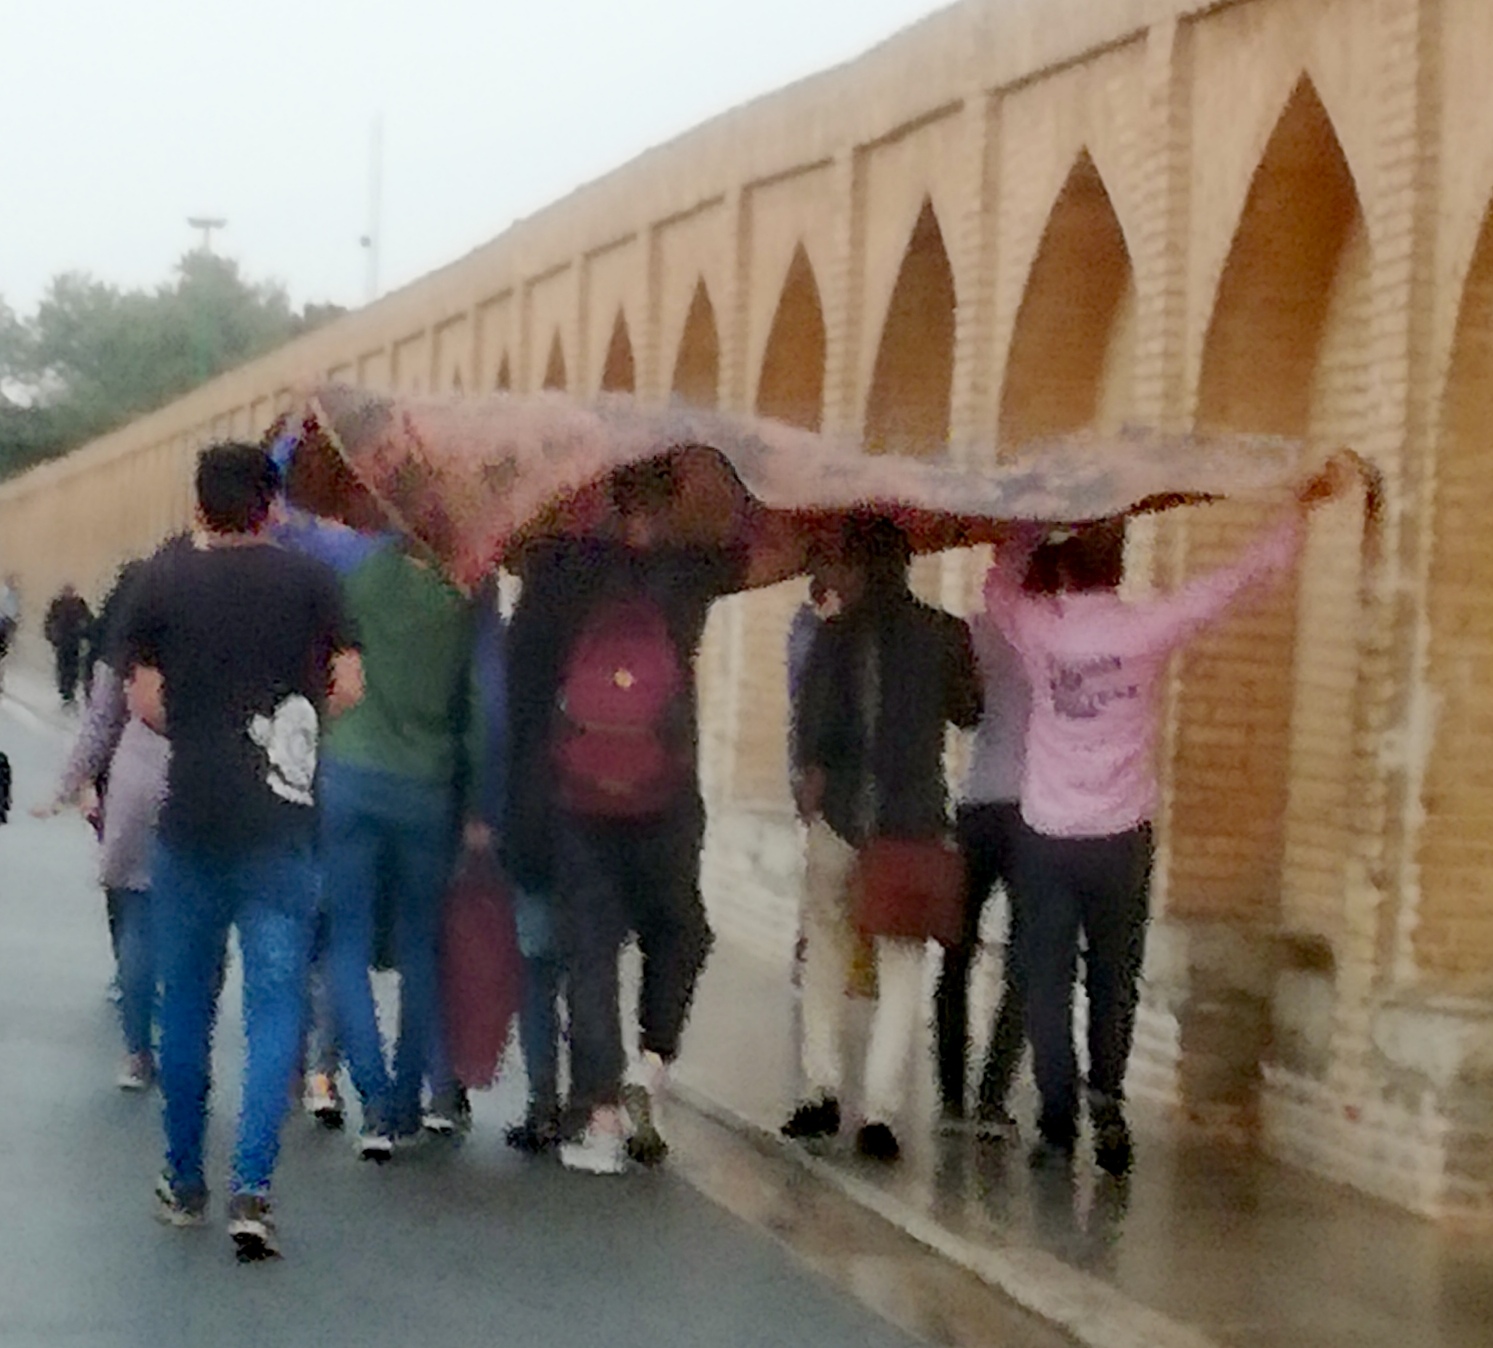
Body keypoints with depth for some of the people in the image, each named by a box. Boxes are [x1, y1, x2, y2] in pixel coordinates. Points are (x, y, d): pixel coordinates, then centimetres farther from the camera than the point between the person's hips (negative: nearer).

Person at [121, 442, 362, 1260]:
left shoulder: (161, 584, 1)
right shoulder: (309, 581, 0)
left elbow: (146, 703, -1)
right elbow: (347, 688, -2)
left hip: (189, 817, 1)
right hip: (282, 823, -1)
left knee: (187, 1001, 14)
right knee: (274, 1001, 0)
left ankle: (184, 1182, 22)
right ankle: (251, 1189, -11)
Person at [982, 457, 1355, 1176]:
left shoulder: (1037, 628, -7)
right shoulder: (1146, 628, -10)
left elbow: (1000, 582, 16)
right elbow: (1244, 576, -3)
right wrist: (1304, 505, 5)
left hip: (1044, 839, 0)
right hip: (1121, 839, 0)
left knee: (1048, 986, 5)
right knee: (1113, 981, 14)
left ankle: (1057, 1128, 2)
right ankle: (1106, 1097, 0)